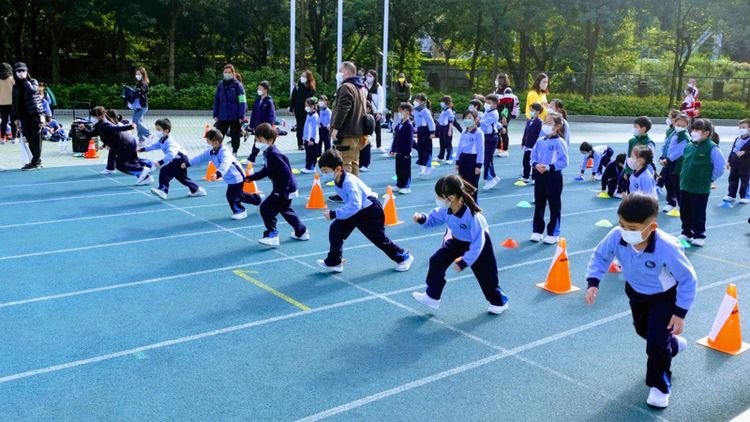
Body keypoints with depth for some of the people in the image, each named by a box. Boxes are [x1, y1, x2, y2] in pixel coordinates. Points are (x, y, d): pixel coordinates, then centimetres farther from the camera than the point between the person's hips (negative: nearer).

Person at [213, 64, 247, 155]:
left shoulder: (237, 85, -5)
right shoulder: (220, 85, 7)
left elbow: (242, 102, -9)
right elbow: (216, 100, 11)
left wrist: (241, 116, -15)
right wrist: (215, 115, 5)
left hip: (235, 117, -4)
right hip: (222, 117, 4)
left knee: (235, 137, 7)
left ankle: (234, 153, 21)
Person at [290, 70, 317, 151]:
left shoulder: (311, 89, -2)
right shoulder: (297, 87, 1)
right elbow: (293, 98, 1)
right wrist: (291, 109, -2)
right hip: (298, 110, 1)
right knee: (300, 127, 6)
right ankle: (300, 143, 11)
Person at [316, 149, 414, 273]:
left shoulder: (349, 181, -34)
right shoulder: (337, 181, -6)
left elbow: (355, 205, -42)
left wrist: (334, 214, -42)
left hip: (371, 211, -8)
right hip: (356, 210, 8)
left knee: (379, 238, 5)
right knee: (336, 229, -1)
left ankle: (404, 257, 27)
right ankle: (333, 262, 10)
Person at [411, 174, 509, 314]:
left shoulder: (472, 215, -41)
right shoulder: (445, 209, -24)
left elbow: (478, 242, -33)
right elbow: (434, 218, -3)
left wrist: (464, 262, -30)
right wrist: (422, 219, -26)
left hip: (478, 242, -6)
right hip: (457, 240, 6)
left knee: (485, 274, 6)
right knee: (437, 261, -2)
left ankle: (499, 302, 32)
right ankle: (432, 297, 11)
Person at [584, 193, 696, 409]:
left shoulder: (667, 247, -41)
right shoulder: (616, 236, -32)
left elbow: (688, 280, -26)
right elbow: (600, 256, -10)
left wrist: (680, 313, -22)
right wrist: (593, 283, -21)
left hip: (665, 295, -5)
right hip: (636, 291, 5)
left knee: (656, 341, -10)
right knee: (643, 331, 27)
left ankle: (660, 387, 17)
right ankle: (673, 343, 61)